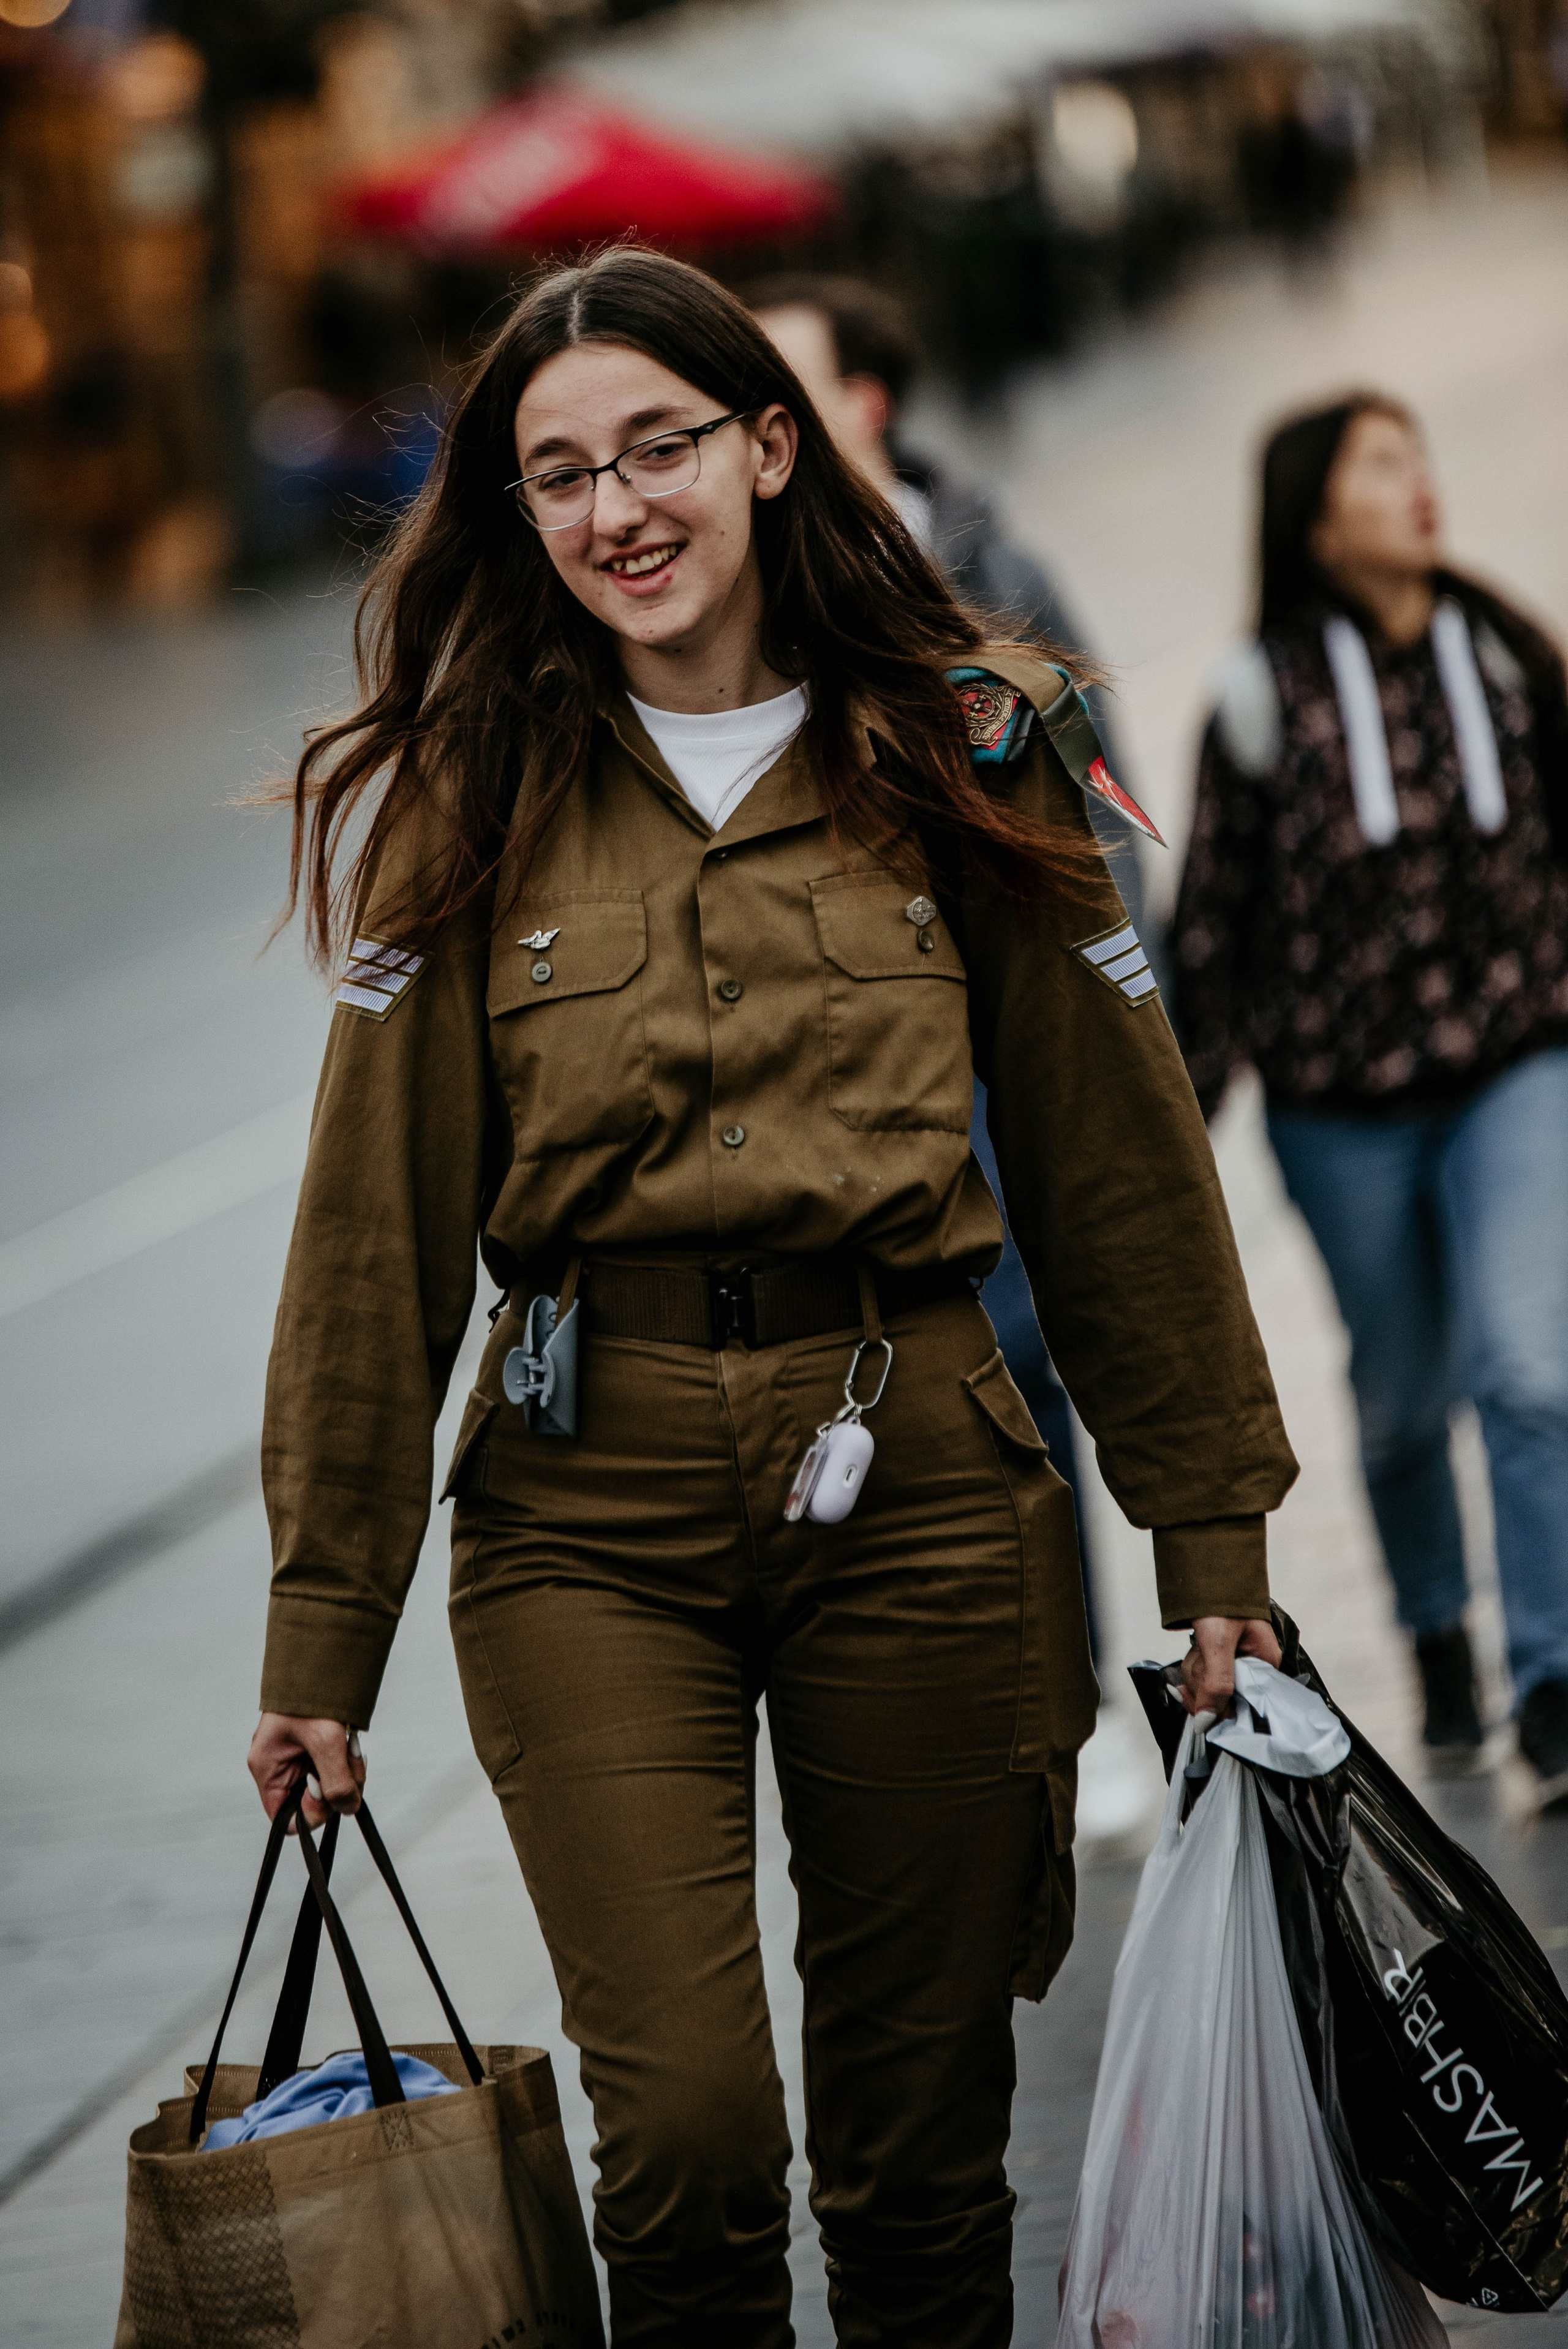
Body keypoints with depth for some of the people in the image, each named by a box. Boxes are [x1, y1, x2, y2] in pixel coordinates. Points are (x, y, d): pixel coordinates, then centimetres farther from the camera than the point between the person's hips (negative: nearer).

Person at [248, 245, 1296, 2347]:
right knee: (686, 2124, -13)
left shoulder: (960, 765, 6)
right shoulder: (466, 807, 3)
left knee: (922, 2149, 7)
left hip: (917, 1483, 1)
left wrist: (1216, 1546, 7)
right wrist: (323, 1642, 1)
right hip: (589, 1511, -1)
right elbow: (377, 1238, 2)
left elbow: (1119, 1174, 9)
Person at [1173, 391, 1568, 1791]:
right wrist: (1180, 1113, 0)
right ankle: (1439, 1635, 39)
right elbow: (1216, 915, -2)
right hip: (1343, 1107, 0)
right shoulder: (1268, 695, -8)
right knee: (1403, 1395, 14)